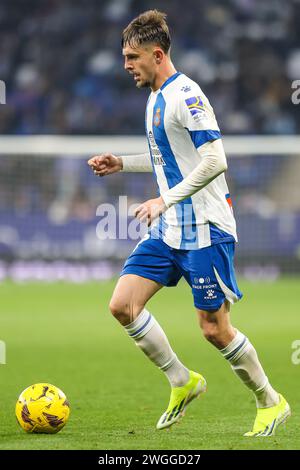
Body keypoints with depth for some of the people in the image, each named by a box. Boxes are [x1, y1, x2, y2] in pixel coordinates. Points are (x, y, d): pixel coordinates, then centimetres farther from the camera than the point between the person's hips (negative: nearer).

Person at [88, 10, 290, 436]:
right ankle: (183, 382, 12)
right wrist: (123, 163, 16)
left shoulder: (185, 95, -16)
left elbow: (214, 161, -23)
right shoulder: (156, 98, 13)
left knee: (214, 328, -4)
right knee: (122, 305, -3)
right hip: (167, 230, 9)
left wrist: (165, 200, -23)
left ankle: (271, 402, 16)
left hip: (204, 229, -9)